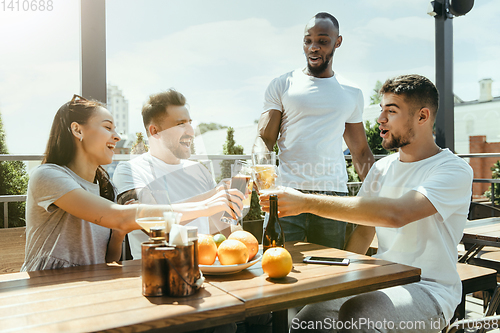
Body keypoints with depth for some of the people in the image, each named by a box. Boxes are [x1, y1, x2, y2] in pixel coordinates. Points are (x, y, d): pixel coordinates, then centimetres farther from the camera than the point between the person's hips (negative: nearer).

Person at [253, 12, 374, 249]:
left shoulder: (352, 94, 16)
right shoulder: (282, 86, 8)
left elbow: (361, 153, 21)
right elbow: (264, 138, 3)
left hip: (333, 196, 2)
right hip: (286, 194, -2)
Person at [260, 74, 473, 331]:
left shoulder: (454, 171, -11)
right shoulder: (381, 169, 11)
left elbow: (395, 213, -29)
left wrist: (307, 202, -30)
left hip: (428, 291, -5)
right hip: (381, 282, 5)